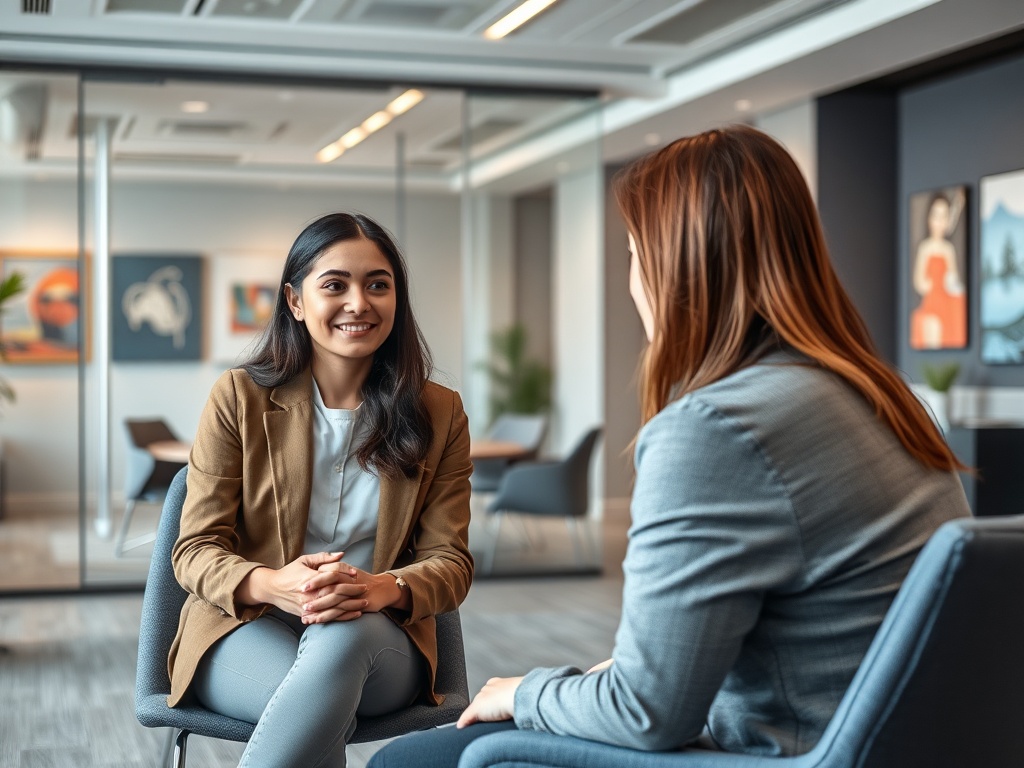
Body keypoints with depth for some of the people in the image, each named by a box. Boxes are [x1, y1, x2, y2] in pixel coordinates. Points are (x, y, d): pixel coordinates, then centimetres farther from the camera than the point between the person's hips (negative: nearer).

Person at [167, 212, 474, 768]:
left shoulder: (439, 415, 6)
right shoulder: (239, 398, 1)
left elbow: (450, 562, 2)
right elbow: (195, 550, -1)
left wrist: (383, 589, -24)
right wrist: (273, 585, -25)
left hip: (378, 641, 2)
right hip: (245, 629, -2)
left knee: (345, 637, -37)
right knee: (326, 701, -38)